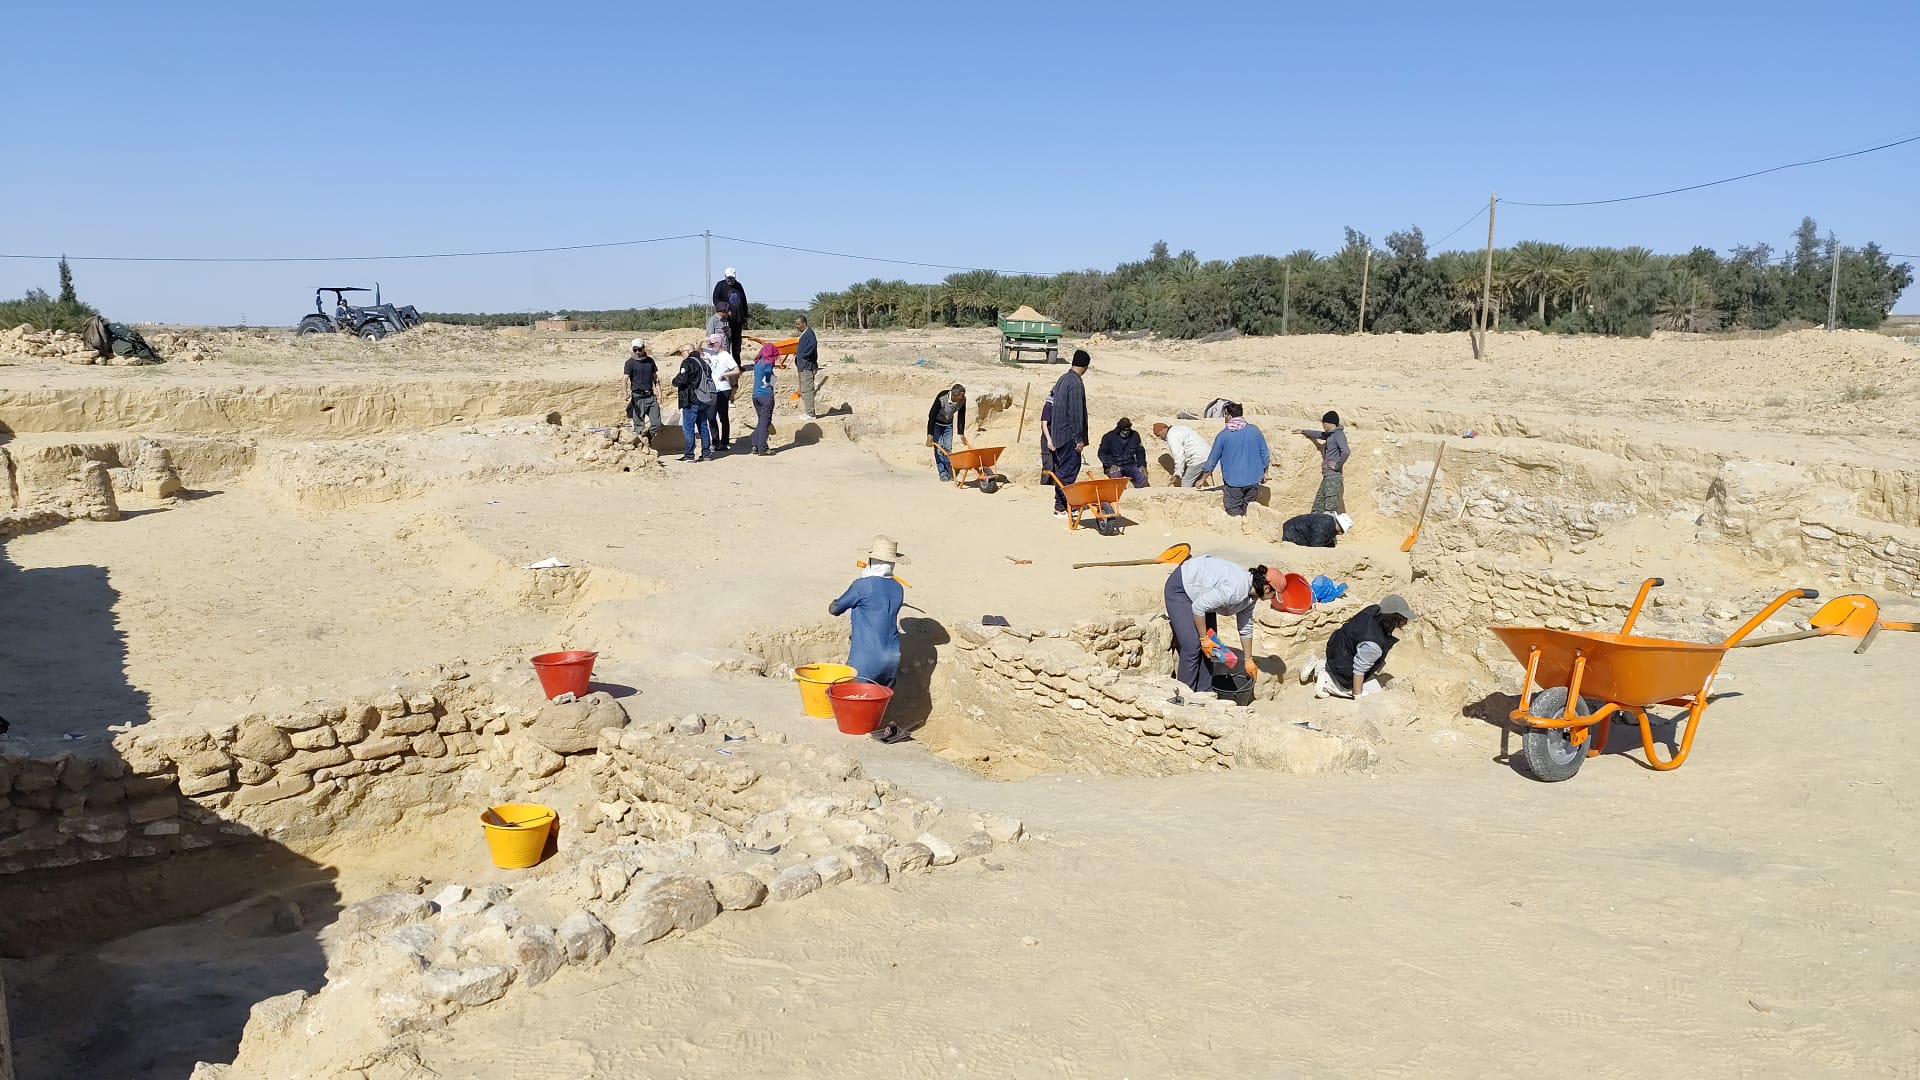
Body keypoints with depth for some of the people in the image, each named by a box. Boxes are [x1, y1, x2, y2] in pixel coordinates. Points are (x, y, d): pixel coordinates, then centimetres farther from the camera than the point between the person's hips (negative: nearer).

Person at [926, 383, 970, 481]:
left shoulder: (962, 400, -22)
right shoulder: (941, 398, -36)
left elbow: (961, 417, -5)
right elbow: (932, 415, -30)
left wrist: (961, 434, 0)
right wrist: (930, 435, -32)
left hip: (948, 424, 4)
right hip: (936, 423, -4)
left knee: (948, 448, 0)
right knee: (939, 448, -9)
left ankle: (949, 472, 9)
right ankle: (943, 473, -4)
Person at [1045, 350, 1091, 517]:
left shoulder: (1063, 379, 13)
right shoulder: (1076, 383, -16)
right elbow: (1076, 412, -20)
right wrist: (1079, 438, -17)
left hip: (1058, 433, 9)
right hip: (1069, 434, -9)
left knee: (1062, 469, 13)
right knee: (1069, 470, -6)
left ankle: (1061, 503, 18)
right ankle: (1060, 507, -5)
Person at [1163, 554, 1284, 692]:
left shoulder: (1251, 593, -4)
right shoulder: (1235, 589, -34)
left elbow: (1246, 628, 9)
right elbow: (1198, 607, -28)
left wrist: (1249, 660, 16)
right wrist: (1204, 638, -17)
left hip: (1201, 594, 9)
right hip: (1179, 589, -9)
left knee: (1211, 647, 6)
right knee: (1192, 647, -15)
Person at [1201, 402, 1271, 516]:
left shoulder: (1223, 436, -9)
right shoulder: (1255, 431, -1)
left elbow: (1212, 461, -2)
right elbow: (1265, 456, 4)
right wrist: (1264, 473, 19)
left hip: (1233, 482, -3)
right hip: (1253, 480, 3)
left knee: (1234, 513, 7)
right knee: (1247, 511, 15)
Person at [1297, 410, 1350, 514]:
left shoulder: (1338, 434, -10)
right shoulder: (1330, 435, 18)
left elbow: (1346, 452, -26)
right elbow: (1319, 435, 40)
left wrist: (1337, 465, -16)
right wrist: (1304, 431, 51)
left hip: (1333, 475, -10)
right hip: (1327, 475, 10)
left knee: (1330, 509, -16)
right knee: (1318, 507, 7)